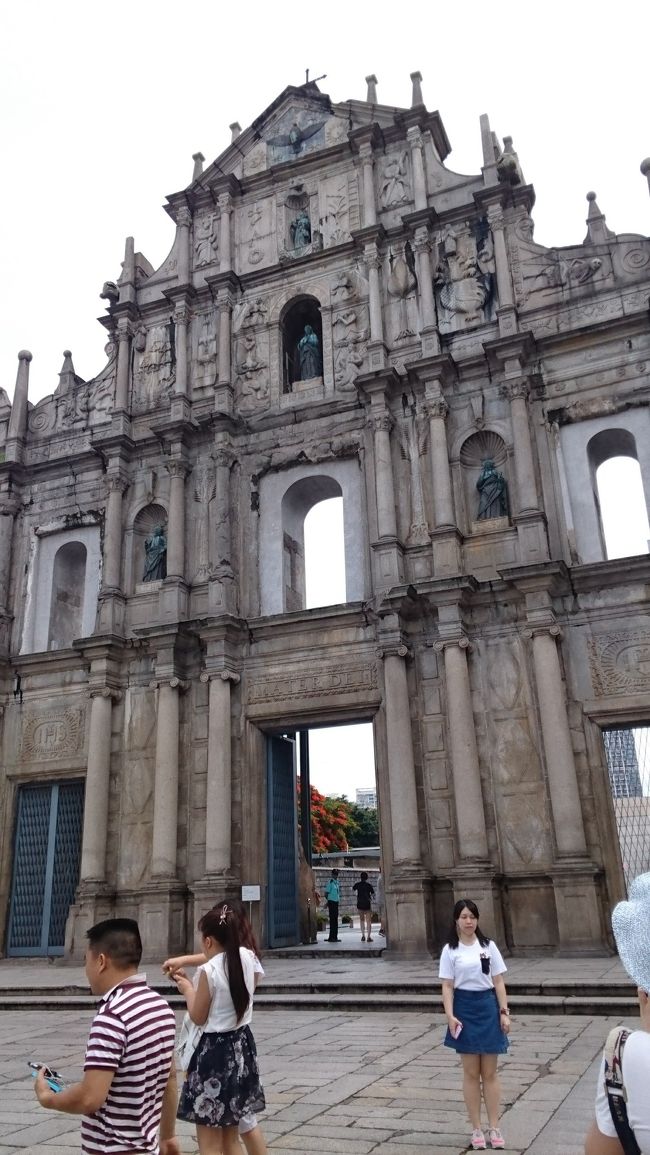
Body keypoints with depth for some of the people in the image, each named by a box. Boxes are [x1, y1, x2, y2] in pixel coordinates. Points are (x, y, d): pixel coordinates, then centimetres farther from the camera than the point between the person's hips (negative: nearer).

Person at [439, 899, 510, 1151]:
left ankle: (494, 1128, 16)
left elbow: (498, 982, 4)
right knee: (471, 1073, 7)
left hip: (488, 1007, 1)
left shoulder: (488, 946, 2)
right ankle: (476, 1129, 17)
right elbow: (447, 986, -4)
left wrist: (504, 1012, -2)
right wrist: (450, 1015, -15)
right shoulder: (450, 950, -2)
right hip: (465, 1009, -1)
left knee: (490, 1073, 7)